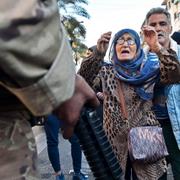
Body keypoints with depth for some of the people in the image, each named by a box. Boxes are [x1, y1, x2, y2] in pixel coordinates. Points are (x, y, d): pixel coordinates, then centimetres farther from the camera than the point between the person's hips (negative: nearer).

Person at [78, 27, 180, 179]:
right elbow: (83, 82, -15)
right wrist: (98, 54, -29)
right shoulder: (106, 71, 1)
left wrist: (157, 47, -26)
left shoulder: (149, 69, 2)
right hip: (115, 138, 0)